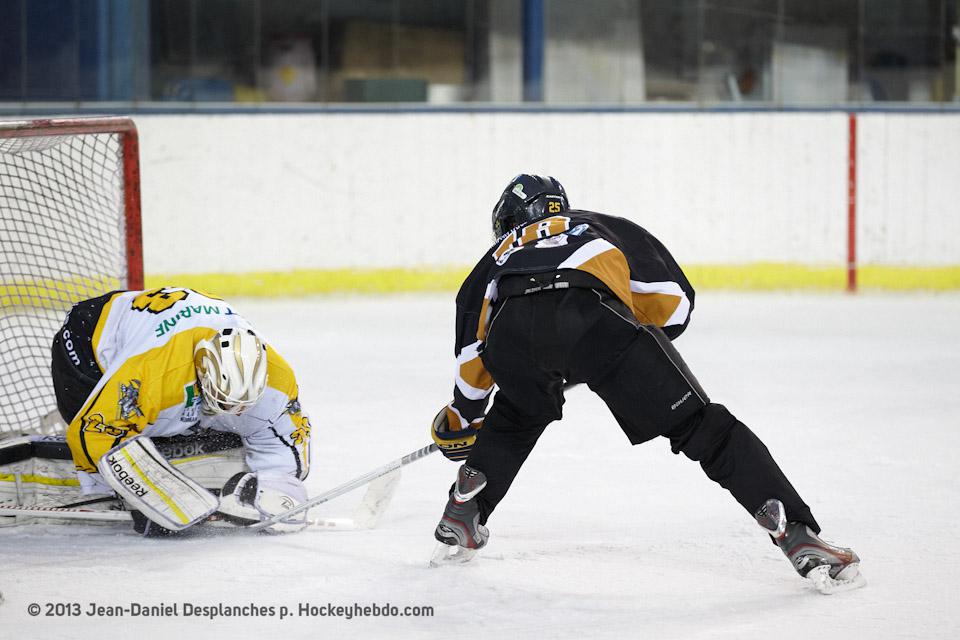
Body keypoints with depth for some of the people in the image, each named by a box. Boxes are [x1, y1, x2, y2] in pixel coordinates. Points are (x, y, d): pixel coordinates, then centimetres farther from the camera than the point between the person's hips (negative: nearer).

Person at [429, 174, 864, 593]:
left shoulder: (498, 255, 42)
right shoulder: (601, 226, 40)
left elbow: (472, 349, 40)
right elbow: (673, 300, 29)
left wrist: (463, 418, 55)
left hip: (513, 332, 2)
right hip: (596, 319, -2)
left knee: (514, 419, 37)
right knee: (702, 427, 4)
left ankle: (458, 525, 34)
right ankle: (797, 537, -7)